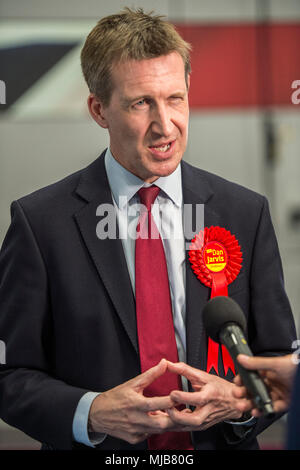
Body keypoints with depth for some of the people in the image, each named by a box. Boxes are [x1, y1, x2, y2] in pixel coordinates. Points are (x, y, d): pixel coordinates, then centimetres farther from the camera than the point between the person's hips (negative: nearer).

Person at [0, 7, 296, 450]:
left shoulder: (245, 212, -3)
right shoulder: (40, 220, -10)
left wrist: (237, 402, -17)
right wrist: (90, 414, -24)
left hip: (219, 441, 2)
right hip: (100, 450, -2)